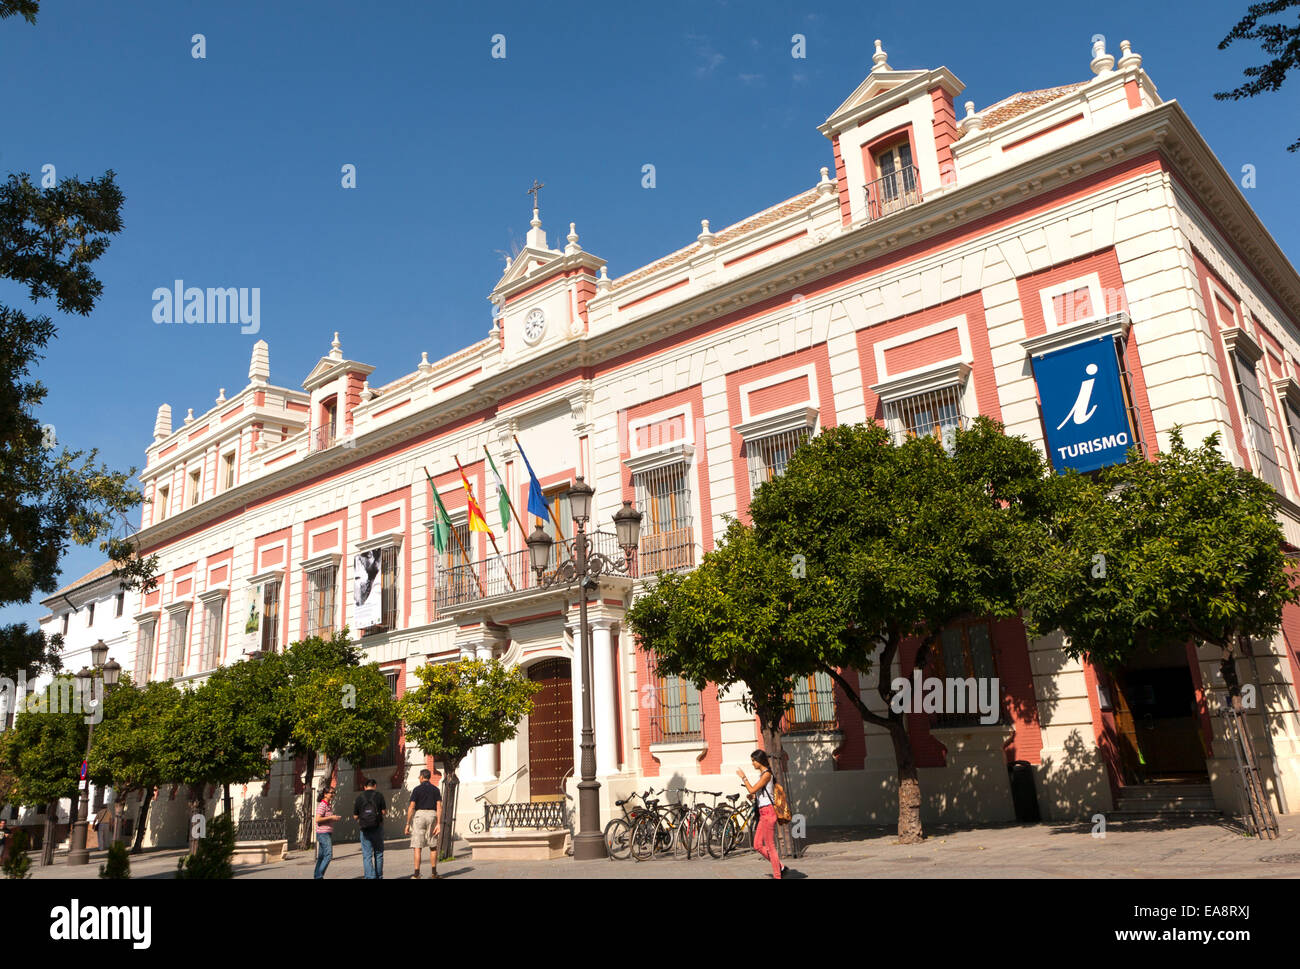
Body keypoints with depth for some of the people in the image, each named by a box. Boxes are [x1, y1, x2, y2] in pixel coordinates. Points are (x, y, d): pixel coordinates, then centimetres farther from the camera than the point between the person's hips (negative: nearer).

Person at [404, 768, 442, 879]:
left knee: (417, 846, -2)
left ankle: (416, 873, -9)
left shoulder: (417, 789, -2)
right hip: (432, 816, 3)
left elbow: (411, 808, -8)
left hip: (419, 816, -3)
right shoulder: (435, 789, 7)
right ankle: (434, 872, 15)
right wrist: (439, 824, -5)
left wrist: (407, 824, -4)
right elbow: (439, 807, -3)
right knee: (433, 846, 13)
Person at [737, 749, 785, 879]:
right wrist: (753, 796, 8)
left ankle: (777, 875, 4)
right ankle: (780, 867, 18)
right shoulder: (762, 774, 16)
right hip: (763, 813, 10)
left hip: (768, 811, -10)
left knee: (770, 846, -3)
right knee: (758, 846, 10)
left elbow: (752, 790, -19)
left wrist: (743, 777, -9)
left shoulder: (766, 774, -13)